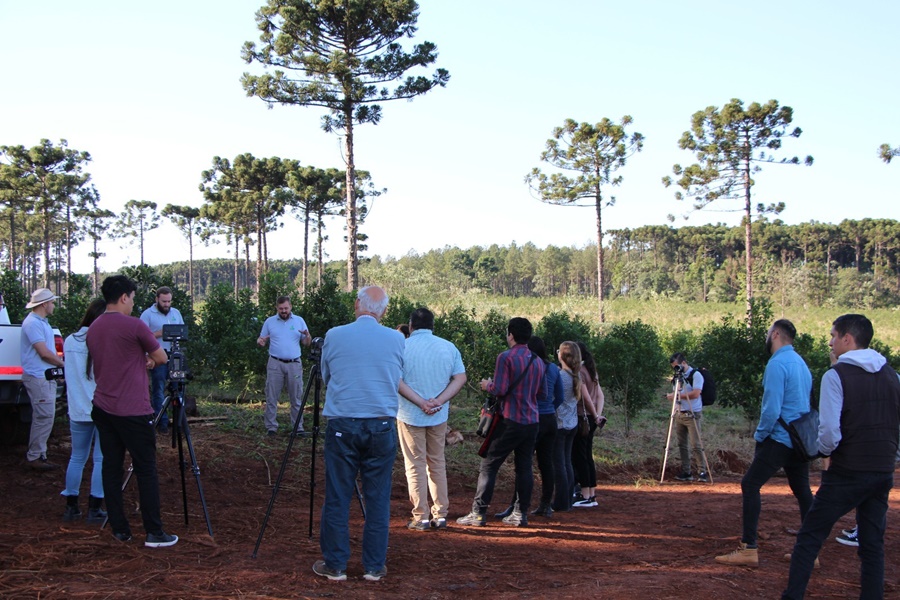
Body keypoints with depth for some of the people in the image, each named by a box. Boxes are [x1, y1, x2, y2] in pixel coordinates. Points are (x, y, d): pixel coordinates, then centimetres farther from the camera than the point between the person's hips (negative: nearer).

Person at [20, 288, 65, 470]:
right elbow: (44, 353, -18)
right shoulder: (33, 323, -16)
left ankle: (40, 455, 18)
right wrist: (63, 363, -5)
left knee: (44, 418, 12)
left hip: (47, 377, 10)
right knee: (44, 418, -9)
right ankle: (34, 457, -1)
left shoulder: (42, 322, 17)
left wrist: (60, 360, 8)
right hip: (38, 378, -10)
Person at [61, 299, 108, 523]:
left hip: (78, 410, 5)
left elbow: (70, 373, 16)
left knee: (77, 458, 14)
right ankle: (94, 509, 3)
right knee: (102, 459, 2)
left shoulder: (69, 341, 6)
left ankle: (71, 506, 19)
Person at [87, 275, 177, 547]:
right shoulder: (134, 326, -13)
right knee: (146, 471, 0)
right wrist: (148, 358, 18)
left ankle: (119, 530, 15)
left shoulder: (93, 328, 8)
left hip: (103, 409, 7)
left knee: (111, 467, 10)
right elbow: (161, 358, -2)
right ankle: (154, 533, 3)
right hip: (132, 412, -7)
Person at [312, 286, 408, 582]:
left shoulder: (334, 336, -1)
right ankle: (375, 566, 15)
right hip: (382, 426, 1)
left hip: (342, 425, 0)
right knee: (378, 499, 8)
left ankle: (335, 565, 15)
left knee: (337, 497, 7)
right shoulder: (396, 339, 0)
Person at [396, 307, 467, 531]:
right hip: (439, 416, 3)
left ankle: (420, 518, 6)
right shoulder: (448, 347, 2)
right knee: (437, 465, 15)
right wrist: (439, 400, -11)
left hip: (410, 415, -3)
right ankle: (440, 515, 18)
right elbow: (460, 378, -3)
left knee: (415, 467, 4)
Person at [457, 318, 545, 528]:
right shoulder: (537, 361, 10)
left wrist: (487, 385, 4)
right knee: (524, 467, 10)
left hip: (510, 421, -6)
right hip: (532, 422, 6)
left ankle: (478, 513, -1)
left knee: (489, 465, 0)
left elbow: (500, 389, -16)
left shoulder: (506, 357, -10)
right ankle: (521, 513, 12)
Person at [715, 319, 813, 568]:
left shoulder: (777, 364, -15)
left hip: (780, 439, -9)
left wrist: (760, 435, -6)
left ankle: (748, 549, -8)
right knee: (802, 491, 13)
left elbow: (772, 409, -21)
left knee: (750, 485, -5)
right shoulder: (801, 363, 13)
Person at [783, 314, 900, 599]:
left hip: (847, 473, -6)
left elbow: (829, 432, -18)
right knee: (873, 545, 12)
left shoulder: (836, 375, -13)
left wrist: (825, 451, 1)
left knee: (809, 538, 4)